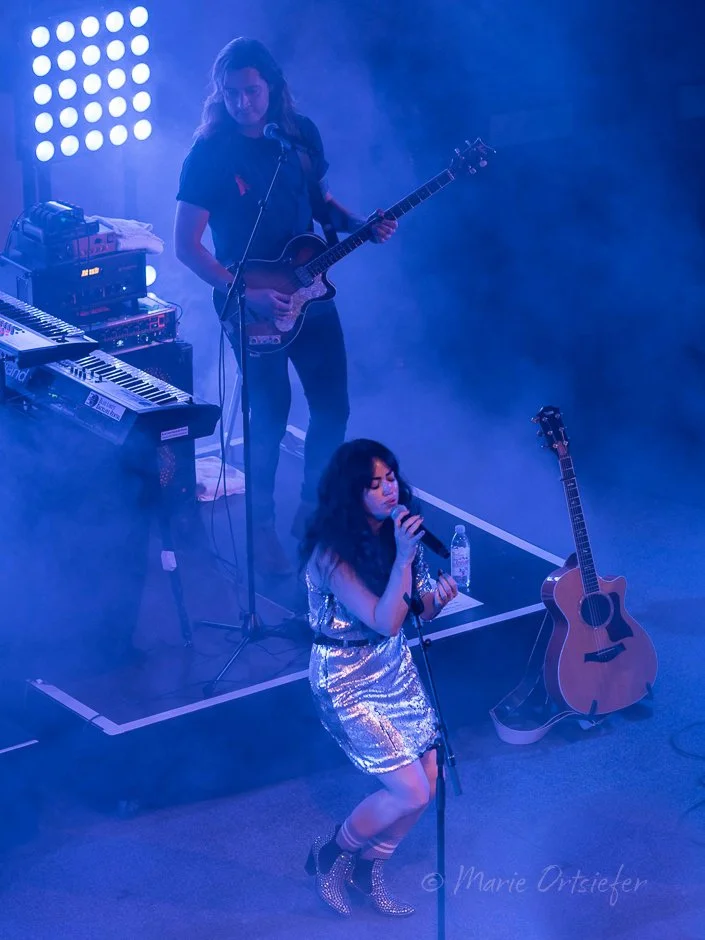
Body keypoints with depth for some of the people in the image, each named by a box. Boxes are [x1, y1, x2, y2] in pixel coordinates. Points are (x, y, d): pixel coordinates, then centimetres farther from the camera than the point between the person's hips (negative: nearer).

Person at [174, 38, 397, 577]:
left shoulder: (301, 133, -1)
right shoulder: (210, 154, -15)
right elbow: (187, 245, -15)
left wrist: (360, 226, -7)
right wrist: (248, 294, -22)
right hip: (253, 306, -5)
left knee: (332, 408, 9)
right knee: (271, 418, -2)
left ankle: (314, 510, 28)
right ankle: (263, 529, 15)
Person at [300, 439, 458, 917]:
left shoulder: (397, 530, -4)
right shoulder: (332, 553, -24)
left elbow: (420, 610, 4)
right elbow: (385, 622, -28)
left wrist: (438, 595, -19)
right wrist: (402, 557, -37)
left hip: (396, 666, 7)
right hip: (347, 680, -7)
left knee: (429, 780, 7)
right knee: (411, 792, -8)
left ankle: (370, 867, 30)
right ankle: (331, 855, 17)